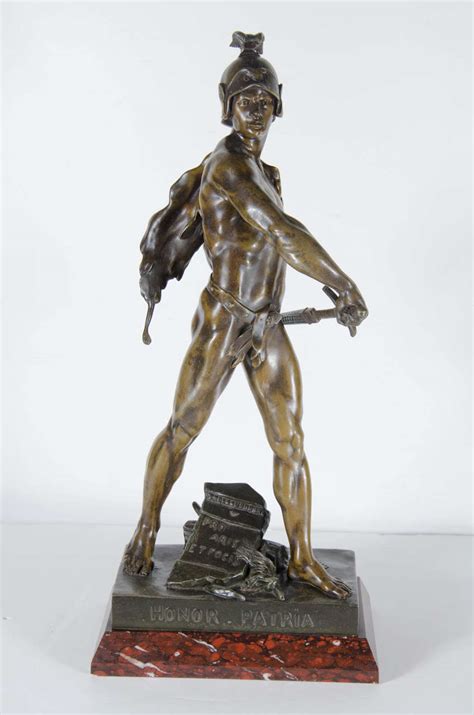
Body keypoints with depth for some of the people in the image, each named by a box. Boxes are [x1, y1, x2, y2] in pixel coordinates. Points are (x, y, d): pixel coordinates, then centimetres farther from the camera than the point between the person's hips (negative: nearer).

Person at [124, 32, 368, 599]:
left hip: (267, 328, 8)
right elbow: (286, 233, -26)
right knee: (182, 431, 8)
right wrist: (347, 288, -23)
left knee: (290, 444, 6)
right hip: (221, 324, -8)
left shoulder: (255, 169, 11)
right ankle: (145, 533, 30)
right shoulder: (228, 164, -17)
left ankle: (302, 559, 18)